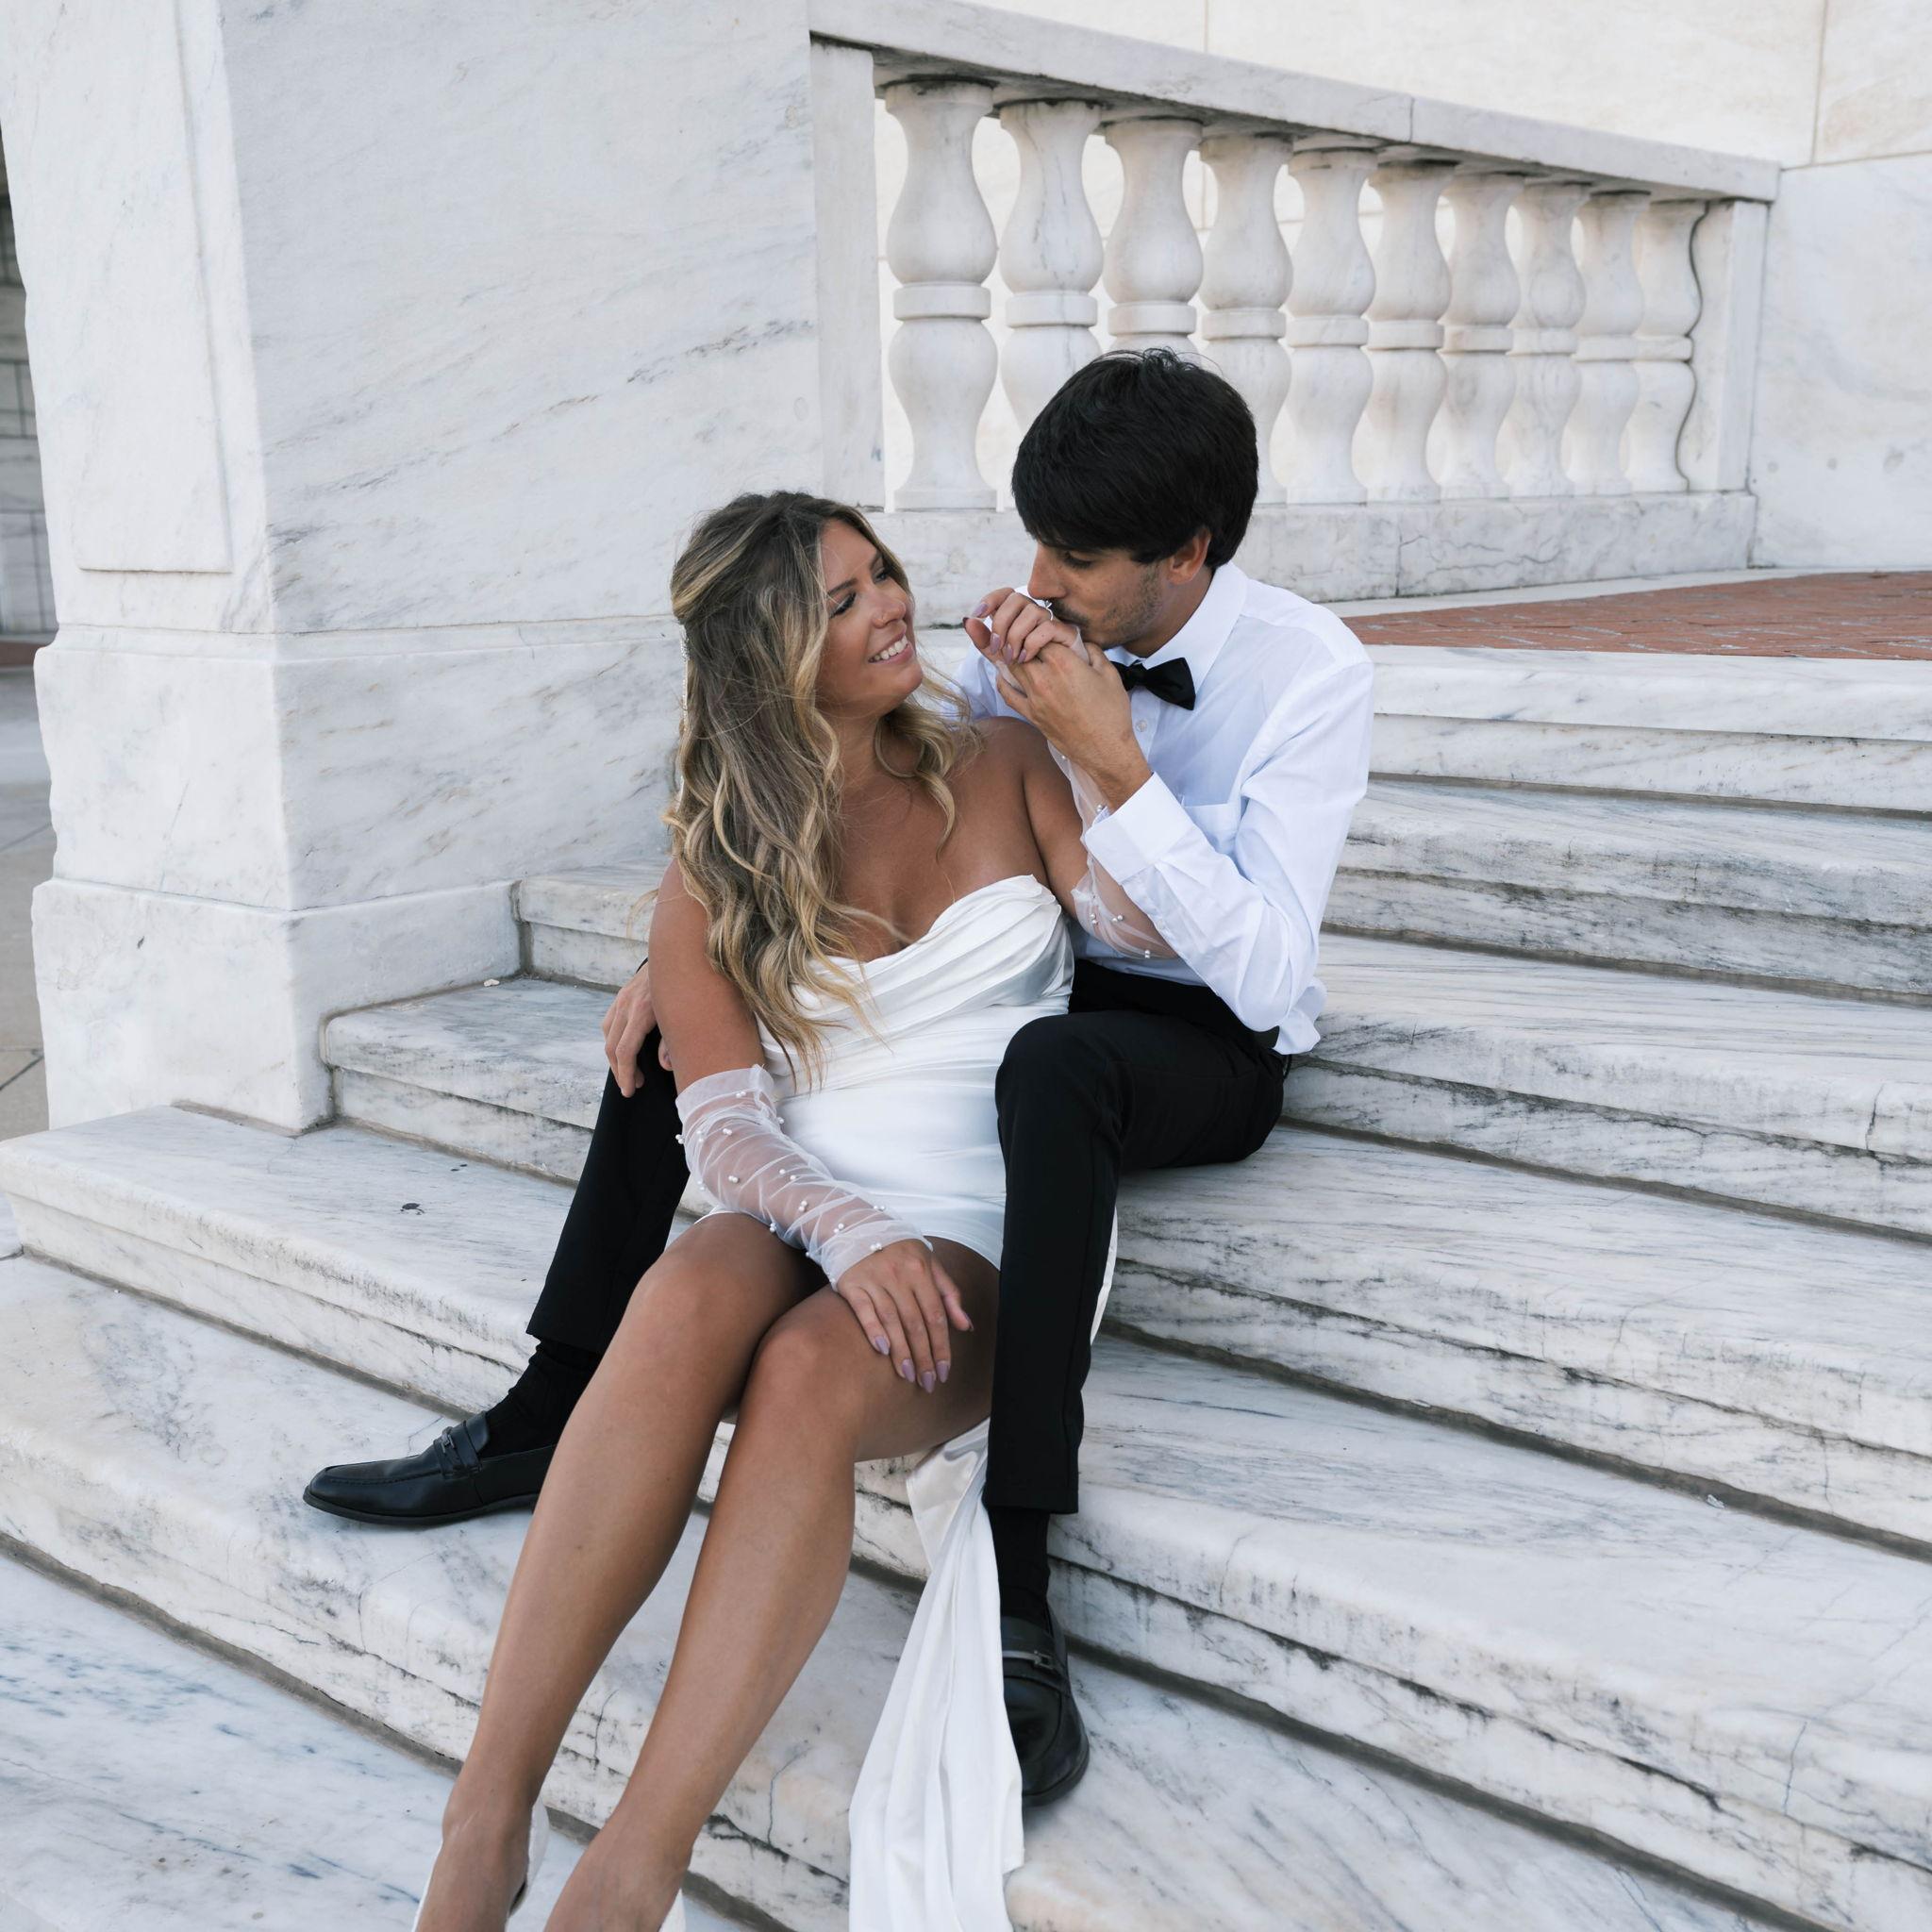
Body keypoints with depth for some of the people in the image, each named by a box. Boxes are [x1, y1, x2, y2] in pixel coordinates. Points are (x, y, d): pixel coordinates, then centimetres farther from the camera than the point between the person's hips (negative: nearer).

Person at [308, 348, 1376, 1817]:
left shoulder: (1313, 672, -18)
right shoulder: (1042, 633, -4)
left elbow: (1269, 979, -27)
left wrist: (1114, 759, -33)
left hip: (1208, 1047, -6)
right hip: (1032, 994, 6)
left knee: (1054, 1066, -43)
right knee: (678, 1011, -1)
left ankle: (1015, 1586, -38)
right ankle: (547, 1421, 8)